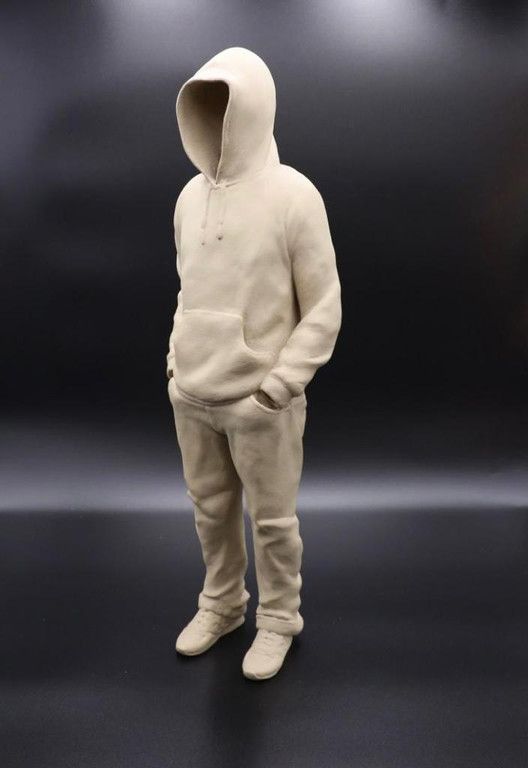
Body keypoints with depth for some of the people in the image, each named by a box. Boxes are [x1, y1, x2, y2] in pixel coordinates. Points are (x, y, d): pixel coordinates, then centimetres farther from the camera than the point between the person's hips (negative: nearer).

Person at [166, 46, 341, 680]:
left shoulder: (292, 195, -11)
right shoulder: (191, 194, 7)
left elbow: (324, 308, -10)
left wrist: (281, 383, -16)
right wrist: (178, 361, 9)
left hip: (259, 401, -5)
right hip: (191, 396, 6)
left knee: (271, 520, 10)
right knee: (211, 511, 19)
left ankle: (278, 620, 32)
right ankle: (221, 604, 41)